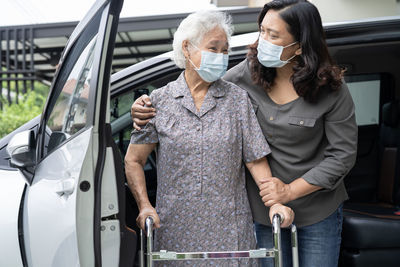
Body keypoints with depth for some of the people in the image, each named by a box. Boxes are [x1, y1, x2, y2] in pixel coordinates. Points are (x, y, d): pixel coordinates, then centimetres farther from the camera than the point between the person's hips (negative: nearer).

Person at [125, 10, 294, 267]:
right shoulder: (160, 101, 2)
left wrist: (274, 202, -11)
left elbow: (256, 159, 2)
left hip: (230, 227, 1)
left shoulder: (238, 98, 4)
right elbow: (133, 161, 4)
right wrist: (144, 206, -8)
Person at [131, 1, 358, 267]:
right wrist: (149, 105, -13)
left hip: (318, 212, -2)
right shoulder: (248, 72, -9)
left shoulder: (331, 88, -15)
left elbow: (343, 154, -11)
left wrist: (290, 190, -17)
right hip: (264, 207, 2)